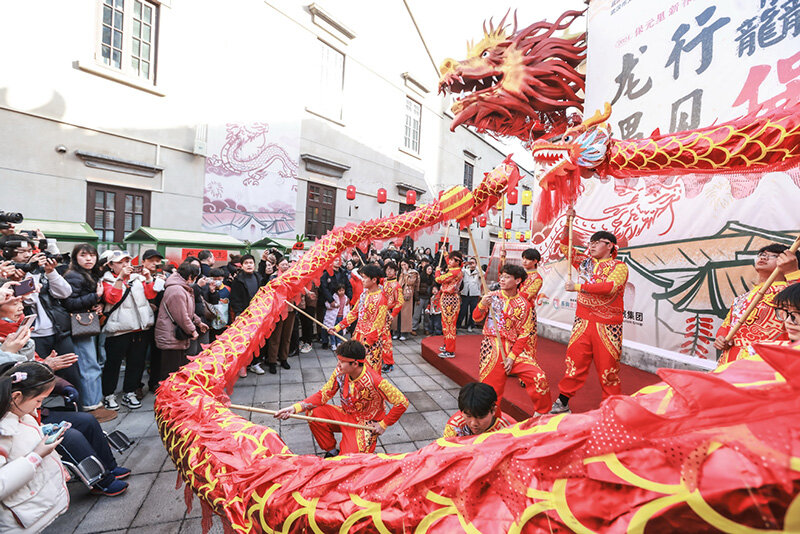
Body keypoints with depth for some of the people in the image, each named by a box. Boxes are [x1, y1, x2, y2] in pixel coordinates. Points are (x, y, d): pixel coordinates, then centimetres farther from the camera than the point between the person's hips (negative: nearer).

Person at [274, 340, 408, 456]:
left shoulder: (374, 381, -31)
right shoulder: (339, 372, -15)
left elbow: (402, 402, -25)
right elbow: (323, 395, -9)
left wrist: (383, 424, -16)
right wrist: (295, 408, -22)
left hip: (366, 424, -5)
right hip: (345, 415, 6)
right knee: (313, 413, -16)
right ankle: (331, 451, 6)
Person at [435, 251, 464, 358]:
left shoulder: (455, 272, -18)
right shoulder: (455, 270, 12)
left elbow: (439, 279, -18)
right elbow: (448, 264, 35)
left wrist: (438, 270, 1)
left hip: (450, 299, -10)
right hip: (447, 298, 10)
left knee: (449, 324, -6)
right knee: (446, 323, 19)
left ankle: (450, 351, 0)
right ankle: (447, 345, 31)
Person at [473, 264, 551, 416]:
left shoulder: (524, 305, 1)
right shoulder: (493, 296, 3)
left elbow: (524, 334, 0)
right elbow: (476, 318, 1)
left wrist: (512, 357, -9)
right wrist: (482, 305, -21)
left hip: (514, 347, 1)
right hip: (491, 348, 0)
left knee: (538, 377, -12)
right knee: (490, 389, 1)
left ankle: (541, 415, 13)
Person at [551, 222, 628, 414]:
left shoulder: (619, 267, -2)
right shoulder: (585, 261, 13)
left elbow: (610, 287, -20)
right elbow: (565, 247, 18)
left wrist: (578, 287, -19)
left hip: (607, 325, -3)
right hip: (583, 321, 4)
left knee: (608, 366, 4)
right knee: (574, 361, 4)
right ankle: (562, 403, 13)